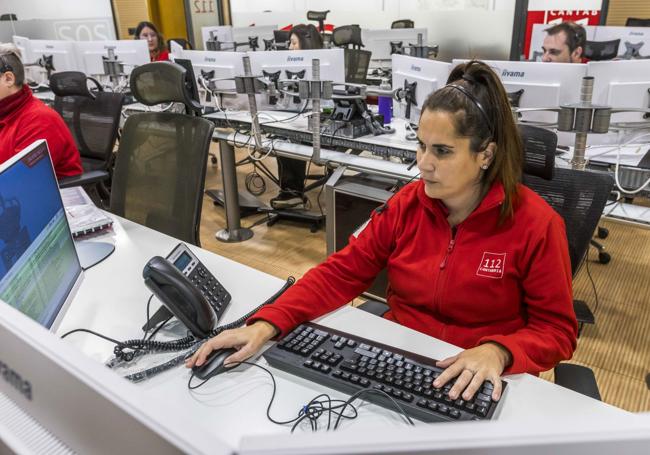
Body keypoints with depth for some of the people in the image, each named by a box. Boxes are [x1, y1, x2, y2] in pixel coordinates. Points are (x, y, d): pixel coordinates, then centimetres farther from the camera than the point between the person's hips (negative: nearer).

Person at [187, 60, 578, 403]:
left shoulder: (536, 225, -13)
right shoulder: (407, 204, -2)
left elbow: (557, 330, -6)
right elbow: (341, 273, -3)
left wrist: (497, 352, -27)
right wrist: (266, 325, -16)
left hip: (475, 385, -2)